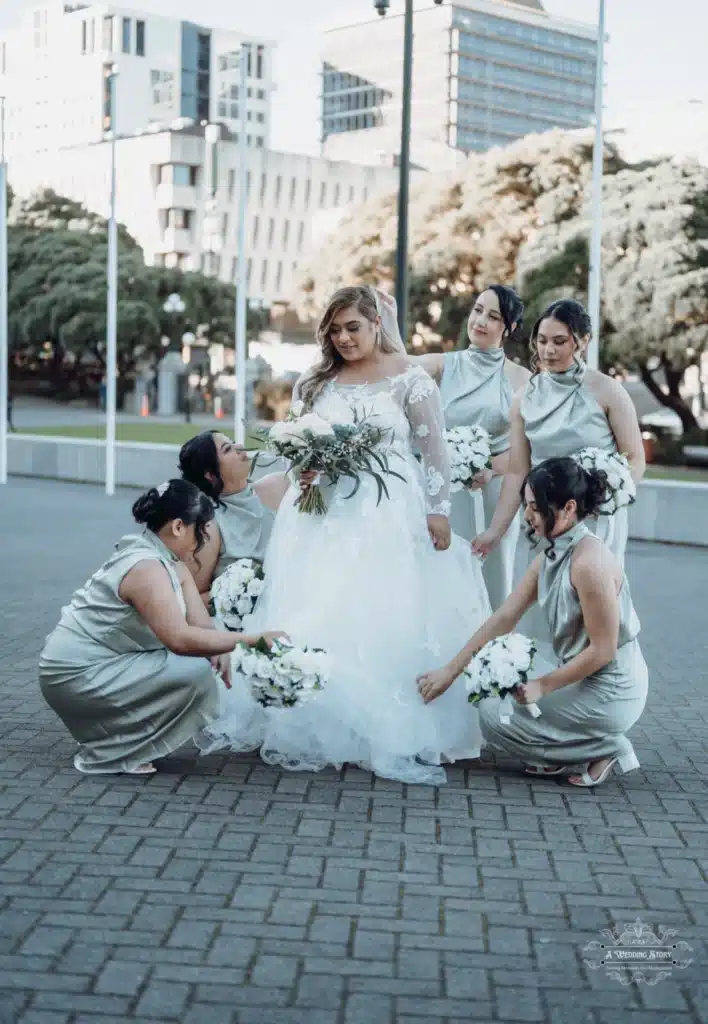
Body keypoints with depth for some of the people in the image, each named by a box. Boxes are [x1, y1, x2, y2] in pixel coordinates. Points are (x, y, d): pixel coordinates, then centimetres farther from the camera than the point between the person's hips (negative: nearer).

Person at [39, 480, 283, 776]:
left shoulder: (171, 562, 6)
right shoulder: (146, 568, -25)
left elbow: (201, 624, -1)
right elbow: (180, 639, -36)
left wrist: (221, 653, -21)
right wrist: (250, 639, -32)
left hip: (99, 664, 10)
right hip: (77, 676, -10)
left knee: (202, 659, 6)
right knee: (196, 673, -20)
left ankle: (110, 736, 13)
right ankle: (108, 755, -9)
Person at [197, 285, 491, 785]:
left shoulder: (411, 380, -1)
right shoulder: (318, 383, 12)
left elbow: (435, 453, -3)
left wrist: (439, 511, -8)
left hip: (389, 516, -4)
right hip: (326, 512, 4)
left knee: (387, 622, -6)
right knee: (314, 620, 1)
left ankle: (396, 738, 0)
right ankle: (313, 729, 10)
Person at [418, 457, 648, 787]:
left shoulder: (589, 562, -24)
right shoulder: (549, 558, 4)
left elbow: (602, 650, -21)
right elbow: (504, 618, 4)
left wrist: (544, 686, -15)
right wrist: (450, 670, 1)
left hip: (609, 694, -9)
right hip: (583, 680, 9)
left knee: (494, 715, -7)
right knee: (490, 691, 15)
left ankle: (604, 749, -1)